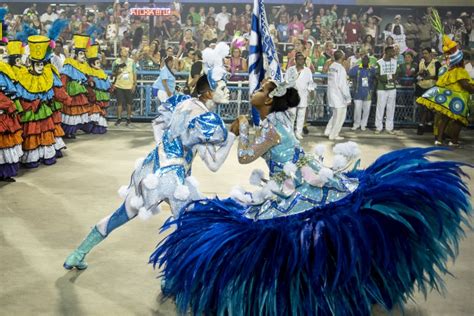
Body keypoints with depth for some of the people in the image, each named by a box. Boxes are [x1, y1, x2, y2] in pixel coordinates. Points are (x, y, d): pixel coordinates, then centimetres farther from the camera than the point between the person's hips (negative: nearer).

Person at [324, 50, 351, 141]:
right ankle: (333, 135, 10)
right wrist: (348, 98, -15)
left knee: (335, 114, 22)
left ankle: (328, 131, 23)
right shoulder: (341, 68, -19)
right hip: (339, 96, -8)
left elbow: (331, 81, 8)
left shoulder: (331, 67, 5)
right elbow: (342, 85, -20)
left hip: (331, 94, 8)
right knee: (340, 116, 4)